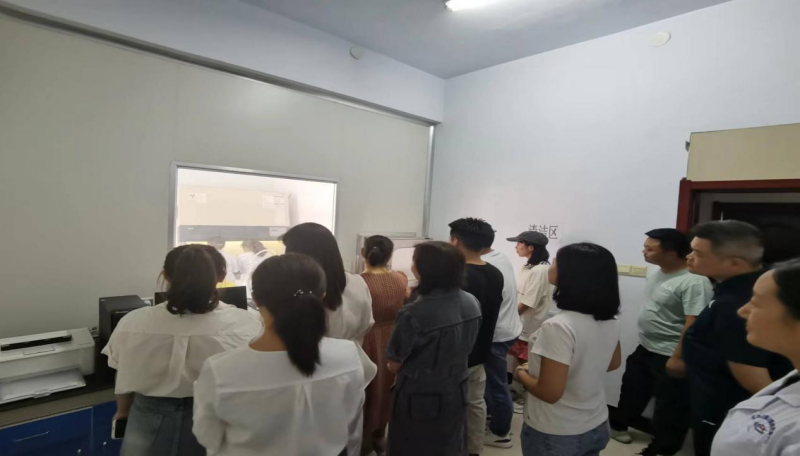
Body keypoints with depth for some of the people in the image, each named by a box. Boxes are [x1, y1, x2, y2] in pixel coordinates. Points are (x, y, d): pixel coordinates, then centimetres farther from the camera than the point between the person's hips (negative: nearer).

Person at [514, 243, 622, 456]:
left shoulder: (558, 326, -30)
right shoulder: (611, 322, -6)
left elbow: (550, 393, -27)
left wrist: (521, 373, -11)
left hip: (555, 435, -6)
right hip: (597, 427, 6)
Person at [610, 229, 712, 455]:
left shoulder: (693, 282, -25)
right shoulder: (657, 271, 2)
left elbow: (694, 324, -26)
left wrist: (678, 358, -23)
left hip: (669, 356, -8)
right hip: (645, 348, 9)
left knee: (669, 405, 11)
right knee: (633, 389, 23)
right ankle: (618, 424, 43)